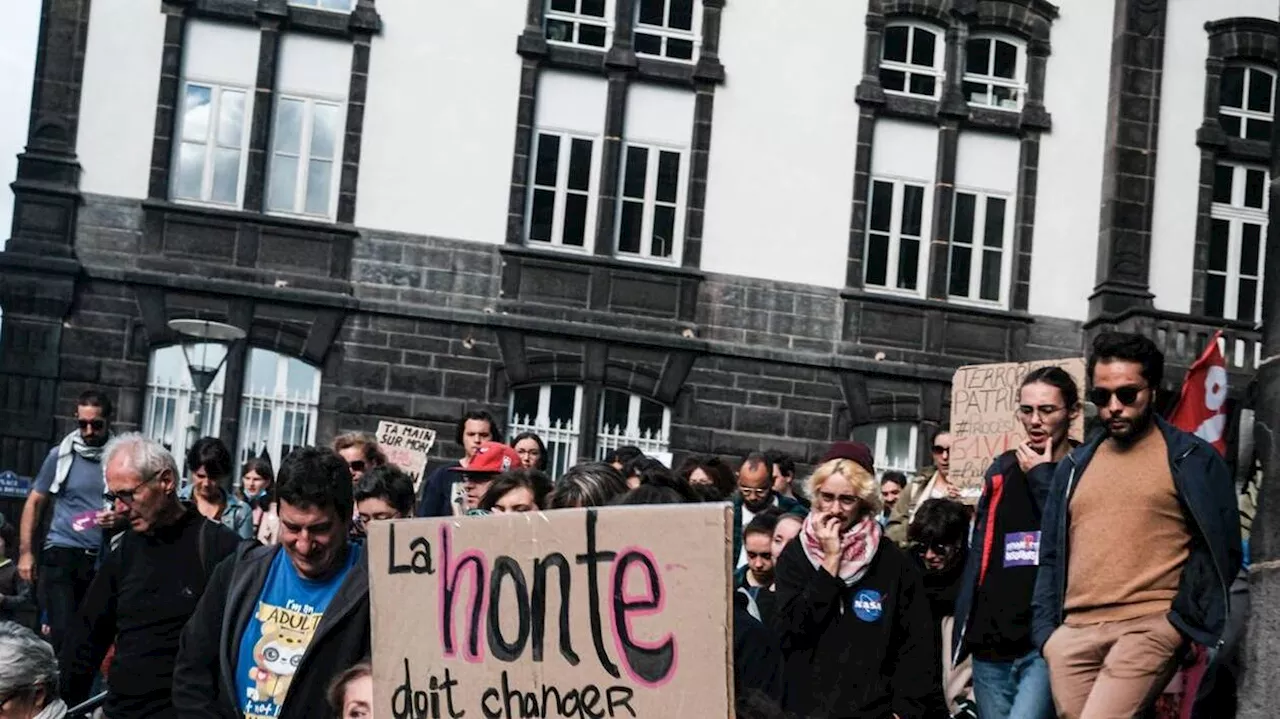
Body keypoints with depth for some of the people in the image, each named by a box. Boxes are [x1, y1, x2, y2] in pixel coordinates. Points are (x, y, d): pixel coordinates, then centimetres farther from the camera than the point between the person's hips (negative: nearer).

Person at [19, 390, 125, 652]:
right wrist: (25, 551, 2)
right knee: (62, 632, -8)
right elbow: (35, 502, 10)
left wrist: (123, 519, -14)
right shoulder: (61, 455, 3)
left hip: (104, 559, 1)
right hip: (62, 554, -1)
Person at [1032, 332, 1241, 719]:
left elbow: (1222, 549, 4)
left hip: (1150, 628, -5)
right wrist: (1046, 629, 9)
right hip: (1074, 632, 5)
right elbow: (1051, 556, 19)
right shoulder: (1074, 466, 19)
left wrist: (1186, 622, -4)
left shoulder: (1193, 459, 5)